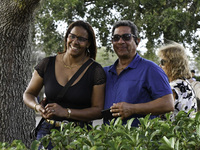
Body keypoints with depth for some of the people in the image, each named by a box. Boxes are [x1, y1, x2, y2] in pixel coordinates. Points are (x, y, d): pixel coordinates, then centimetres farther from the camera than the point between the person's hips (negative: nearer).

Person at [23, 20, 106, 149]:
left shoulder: (95, 71, -5)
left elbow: (99, 110, -7)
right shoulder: (47, 64, 3)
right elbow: (29, 94, 12)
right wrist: (38, 107, -11)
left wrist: (66, 112, -18)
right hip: (48, 132, 2)